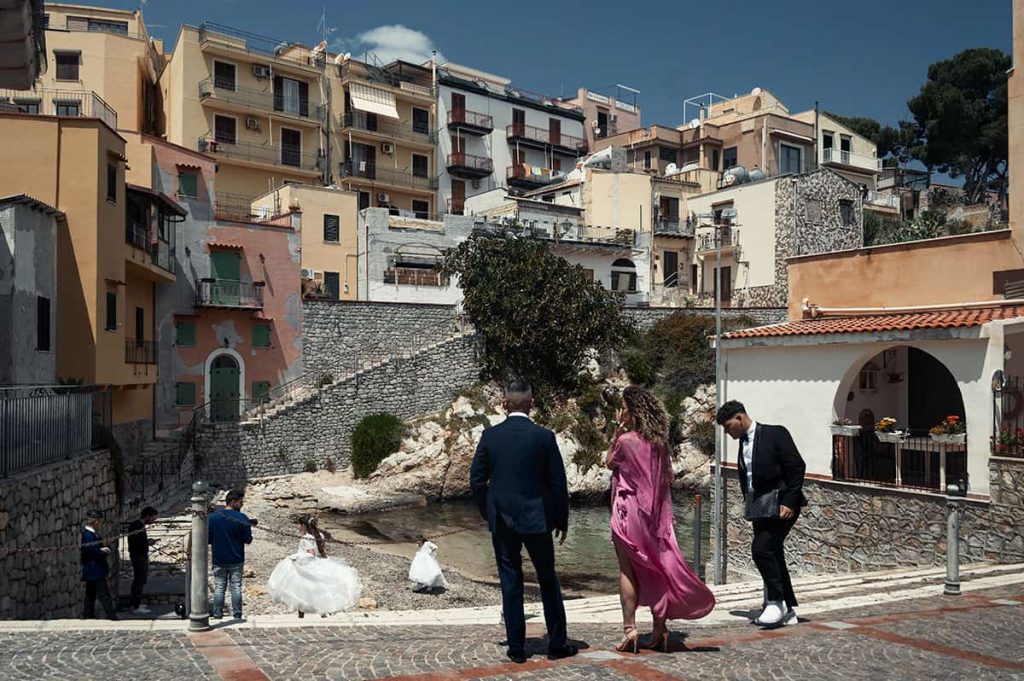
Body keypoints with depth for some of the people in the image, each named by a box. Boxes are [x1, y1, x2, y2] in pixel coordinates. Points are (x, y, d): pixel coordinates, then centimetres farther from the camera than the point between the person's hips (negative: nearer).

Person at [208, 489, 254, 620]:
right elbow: (248, 540, -8)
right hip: (236, 560, -2)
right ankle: (237, 614, 10)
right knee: (236, 587, 7)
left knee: (219, 587, 11)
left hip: (218, 560, 2)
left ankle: (217, 613, 13)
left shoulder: (212, 517, -4)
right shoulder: (242, 518, -12)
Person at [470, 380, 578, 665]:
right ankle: (557, 644, 20)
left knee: (510, 583, 9)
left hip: (502, 521, 1)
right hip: (536, 519, -1)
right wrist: (561, 521, 5)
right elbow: (558, 483, -6)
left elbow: (477, 479, 0)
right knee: (548, 580, 13)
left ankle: (516, 648, 13)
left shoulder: (490, 436, -4)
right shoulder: (544, 437, -9)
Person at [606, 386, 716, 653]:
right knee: (656, 567, 11)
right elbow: (668, 477, 10)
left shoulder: (626, 440, -14)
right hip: (656, 513, 6)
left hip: (629, 511, -6)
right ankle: (660, 629, 14)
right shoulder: (660, 441, 5)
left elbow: (609, 462, 3)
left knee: (627, 570, 2)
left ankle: (629, 628, -1)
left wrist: (616, 430, 0)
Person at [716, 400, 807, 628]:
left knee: (761, 548, -20)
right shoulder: (743, 443, 14)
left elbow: (797, 467, -13)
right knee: (772, 556, 10)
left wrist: (789, 503, -18)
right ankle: (788, 610, 20)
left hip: (782, 506, -8)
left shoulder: (775, 434, -9)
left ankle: (776, 602, -9)